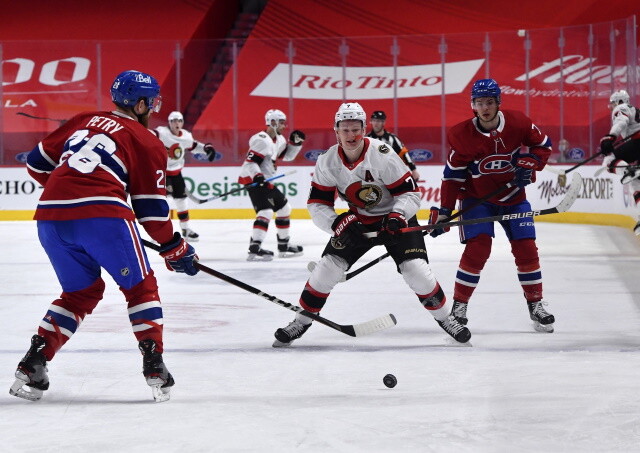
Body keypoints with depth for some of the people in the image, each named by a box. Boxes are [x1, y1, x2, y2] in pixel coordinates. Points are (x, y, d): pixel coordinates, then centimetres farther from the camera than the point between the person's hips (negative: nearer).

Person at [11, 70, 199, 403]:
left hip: (50, 215, 5)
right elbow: (151, 209, 9)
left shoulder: (83, 121, 24)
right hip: (102, 215, -5)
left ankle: (32, 365, 11)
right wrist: (175, 250, 20)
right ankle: (154, 367, 2)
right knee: (140, 286, 12)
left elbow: (37, 162, 25)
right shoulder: (147, 142, 10)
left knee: (81, 293, 22)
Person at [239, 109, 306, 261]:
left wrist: (295, 143, 7)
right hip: (253, 180, -11)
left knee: (284, 207, 19)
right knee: (265, 211, -25)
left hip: (265, 181, 11)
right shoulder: (262, 140, -18)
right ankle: (254, 249, -33)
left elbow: (287, 156, 23)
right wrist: (257, 177, -38)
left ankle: (283, 246, 28)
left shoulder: (279, 140, 12)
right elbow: (250, 162, -24)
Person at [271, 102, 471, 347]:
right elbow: (317, 204, -10)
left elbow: (410, 193, -19)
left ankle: (445, 317, 6)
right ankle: (301, 321, 9)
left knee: (415, 269, -16)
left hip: (396, 219, -3)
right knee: (328, 266, -7)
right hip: (356, 221, 3)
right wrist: (337, 223, -27)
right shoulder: (327, 162, -14)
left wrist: (397, 216, -37)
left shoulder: (382, 155, -26)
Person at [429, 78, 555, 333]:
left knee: (526, 248, -2)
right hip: (476, 198, -2)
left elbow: (543, 144, 2)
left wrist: (530, 163, -16)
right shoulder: (462, 135, -18)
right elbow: (453, 175, -11)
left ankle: (536, 305, 14)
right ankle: (459, 305, -5)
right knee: (477, 247, -17)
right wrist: (443, 211, -13)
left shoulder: (518, 123, -15)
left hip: (513, 196, 2)